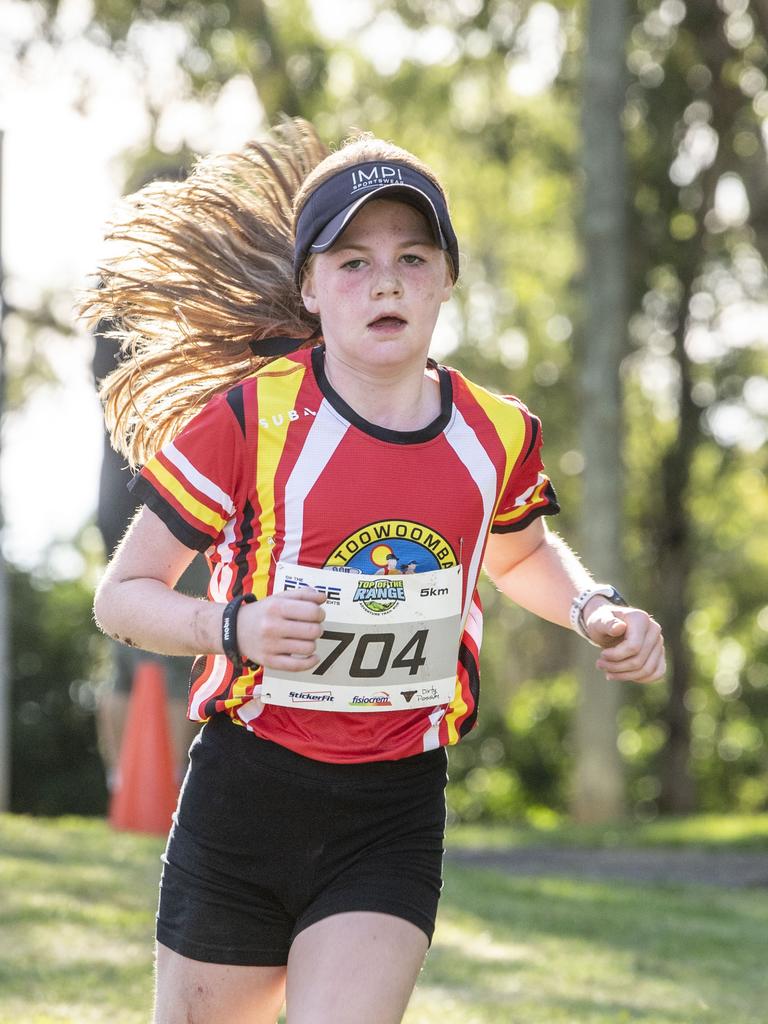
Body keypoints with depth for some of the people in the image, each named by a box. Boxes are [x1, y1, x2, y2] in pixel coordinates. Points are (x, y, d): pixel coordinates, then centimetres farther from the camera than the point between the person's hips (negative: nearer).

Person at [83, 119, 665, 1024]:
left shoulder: (497, 435, 3)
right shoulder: (248, 418, -9)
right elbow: (121, 597, -3)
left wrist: (594, 609, 7)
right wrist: (234, 627, -22)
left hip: (394, 821, 2)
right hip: (242, 804, -2)